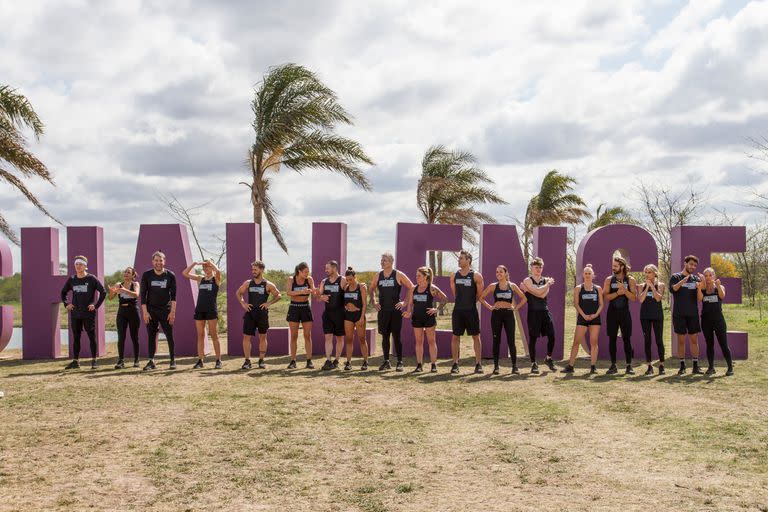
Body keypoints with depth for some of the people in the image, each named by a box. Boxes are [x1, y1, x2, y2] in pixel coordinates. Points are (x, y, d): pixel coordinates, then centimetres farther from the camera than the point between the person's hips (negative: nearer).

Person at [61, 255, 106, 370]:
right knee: (76, 338, 7)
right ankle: (75, 361, 12)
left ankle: (94, 361, 6)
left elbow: (103, 292, -5)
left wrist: (96, 305, -10)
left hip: (88, 313, -4)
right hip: (75, 314, 4)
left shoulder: (91, 279, -5)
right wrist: (66, 304, 8)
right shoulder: (71, 279, 7)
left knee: (92, 337, 0)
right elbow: (63, 292, 22)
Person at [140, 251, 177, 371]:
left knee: (170, 336, -3)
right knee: (151, 336, 2)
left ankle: (173, 361, 3)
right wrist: (145, 312, -6)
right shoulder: (147, 275, 1)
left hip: (166, 310, -1)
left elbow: (173, 295, -2)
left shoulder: (170, 275, 0)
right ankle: (151, 361, 7)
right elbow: (143, 294, 1)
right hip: (151, 310, 1)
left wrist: (172, 312, -9)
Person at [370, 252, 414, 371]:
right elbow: (372, 289, 24)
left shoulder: (398, 275, -3)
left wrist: (405, 302, -5)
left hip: (395, 310, -4)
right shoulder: (378, 276, 8)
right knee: (385, 336, 6)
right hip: (382, 311, 4)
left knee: (396, 336, -2)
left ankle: (399, 362, 5)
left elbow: (411, 288, 0)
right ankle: (386, 362, 13)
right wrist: (373, 301, 11)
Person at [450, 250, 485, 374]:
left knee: (476, 337, 2)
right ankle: (455, 364, 9)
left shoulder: (476, 276, -6)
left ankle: (478, 364, 8)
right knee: (455, 337, 3)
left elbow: (480, 294, 1)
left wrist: (471, 302, 8)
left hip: (471, 310, -3)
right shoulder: (454, 276, 5)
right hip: (457, 310, 3)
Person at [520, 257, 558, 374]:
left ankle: (548, 358, 21)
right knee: (533, 338, -2)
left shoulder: (546, 280, 11)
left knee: (552, 336, -1)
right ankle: (533, 364, 7)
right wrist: (548, 284, -6)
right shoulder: (527, 280, 0)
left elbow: (543, 295, -8)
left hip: (545, 311, 4)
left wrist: (527, 289, -10)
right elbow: (538, 291, -18)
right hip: (533, 312, -4)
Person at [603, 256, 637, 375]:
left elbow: (634, 297, -6)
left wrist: (624, 289, -19)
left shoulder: (630, 280, 1)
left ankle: (629, 366, 3)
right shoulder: (609, 279, 5)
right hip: (612, 312, 1)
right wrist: (617, 293, -19)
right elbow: (606, 296, -4)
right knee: (612, 339, 2)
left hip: (625, 312, -1)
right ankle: (613, 366, 8)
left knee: (626, 339, -2)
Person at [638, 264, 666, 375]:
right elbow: (641, 299, -6)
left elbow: (658, 298, -12)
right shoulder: (642, 286, 9)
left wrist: (652, 286, -8)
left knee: (659, 340, -4)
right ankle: (649, 366, 7)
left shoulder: (660, 285, 4)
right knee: (647, 340, 2)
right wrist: (647, 287, -6)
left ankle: (661, 365, 3)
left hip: (657, 315, -2)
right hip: (645, 315, 2)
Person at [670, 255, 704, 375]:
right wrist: (683, 280, -30)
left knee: (694, 340, 4)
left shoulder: (696, 278, 10)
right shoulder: (675, 277, 3)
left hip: (693, 314, 3)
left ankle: (695, 366, 9)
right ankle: (682, 366, 9)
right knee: (681, 340, 2)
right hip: (679, 314, -3)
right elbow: (672, 289, -16)